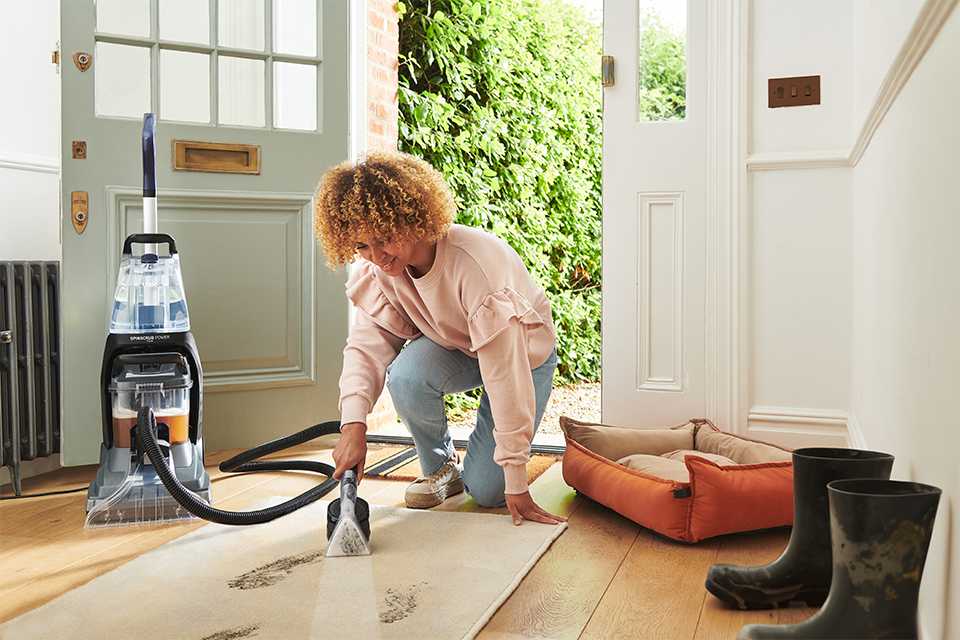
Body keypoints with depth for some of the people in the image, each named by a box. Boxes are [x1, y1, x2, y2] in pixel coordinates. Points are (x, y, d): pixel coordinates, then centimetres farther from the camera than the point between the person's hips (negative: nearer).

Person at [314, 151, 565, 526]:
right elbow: (367, 345, -20)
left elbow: (505, 375, -37)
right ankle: (440, 467, -3)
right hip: (457, 349, 4)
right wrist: (353, 424, -40)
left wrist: (516, 485, -33)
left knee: (486, 490, -12)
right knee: (407, 375, -31)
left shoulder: (477, 264, -39)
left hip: (524, 355, -4)